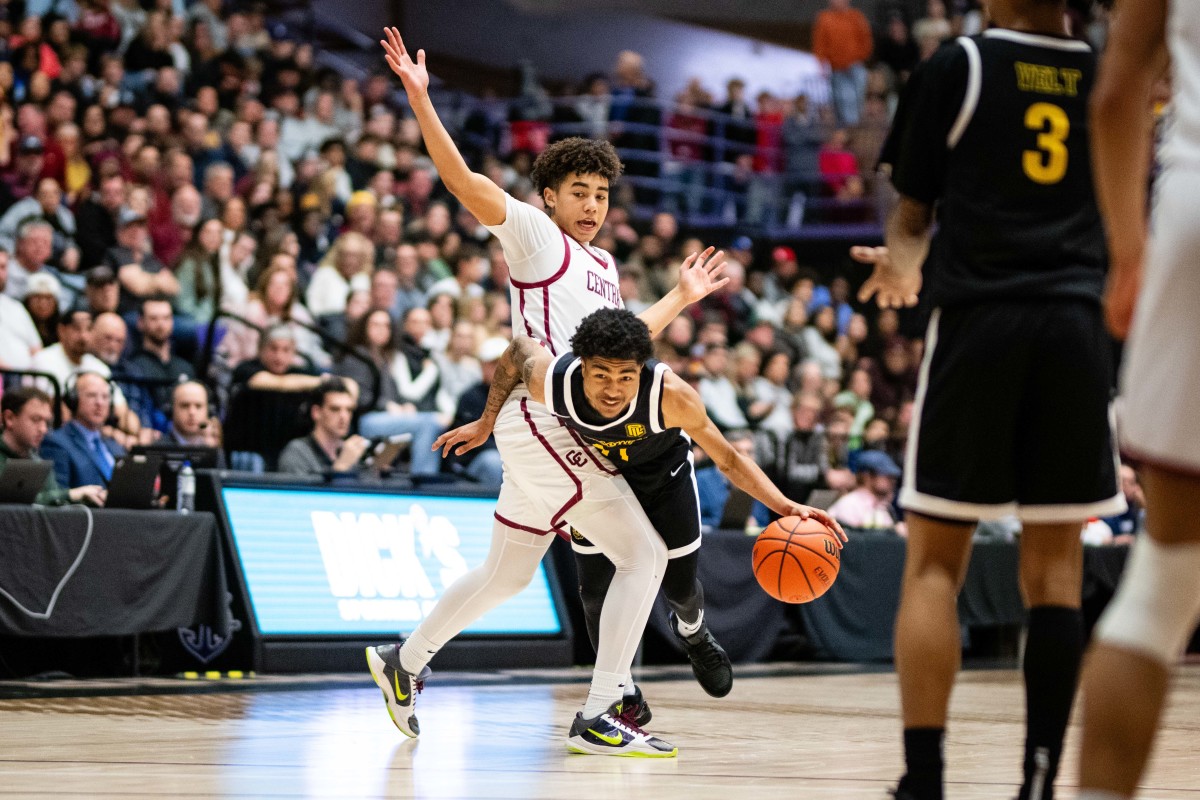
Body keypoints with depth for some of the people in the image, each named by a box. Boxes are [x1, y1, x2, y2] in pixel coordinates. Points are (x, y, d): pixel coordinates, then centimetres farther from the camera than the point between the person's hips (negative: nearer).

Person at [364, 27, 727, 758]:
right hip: (545, 419, -9)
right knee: (643, 554, -11)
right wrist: (421, 101, -22)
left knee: (506, 576, 17)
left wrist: (682, 298, 35)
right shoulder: (534, 234, -2)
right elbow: (464, 182, -14)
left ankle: (406, 660, 29)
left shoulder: (603, 266, 21)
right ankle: (603, 711, -12)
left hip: (566, 429, 9)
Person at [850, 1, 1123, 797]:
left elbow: (912, 217, 6)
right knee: (1054, 565, 6)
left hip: (977, 317, -3)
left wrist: (902, 261, 25)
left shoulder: (958, 65, 2)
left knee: (935, 560, 1)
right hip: (1076, 321, 3)